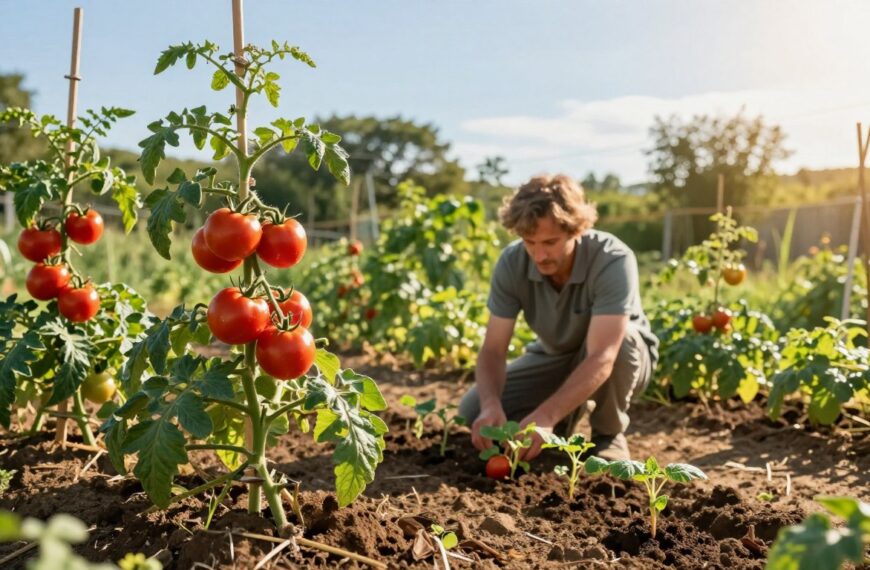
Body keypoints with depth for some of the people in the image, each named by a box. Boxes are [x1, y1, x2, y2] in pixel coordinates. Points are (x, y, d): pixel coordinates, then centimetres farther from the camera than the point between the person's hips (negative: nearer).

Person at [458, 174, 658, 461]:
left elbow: (601, 358, -43)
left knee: (621, 339, -39)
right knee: (474, 411, -15)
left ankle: (609, 435, -11)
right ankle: (570, 412, 10)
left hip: (624, 355, -3)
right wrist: (491, 405, -44)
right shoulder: (511, 263, -23)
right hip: (555, 357, 3)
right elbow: (493, 349, -24)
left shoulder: (613, 260, -35)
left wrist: (546, 416, -55)